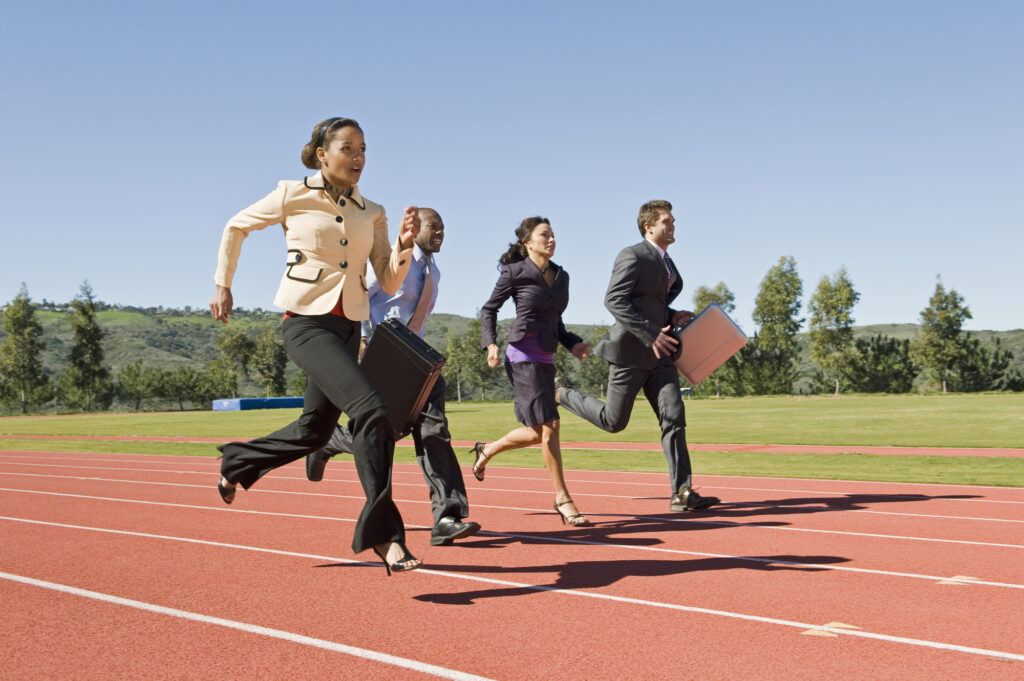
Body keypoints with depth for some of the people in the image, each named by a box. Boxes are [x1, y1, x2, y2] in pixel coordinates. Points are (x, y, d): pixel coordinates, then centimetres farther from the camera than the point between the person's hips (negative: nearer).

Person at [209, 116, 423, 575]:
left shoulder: (371, 214, 9)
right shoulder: (293, 196, -2)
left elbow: (389, 283, 6)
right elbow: (236, 227, 12)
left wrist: (404, 243, -11)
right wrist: (222, 286, 13)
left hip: (348, 328, 6)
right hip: (307, 324, -6)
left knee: (314, 431, 15)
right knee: (370, 409, -24)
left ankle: (236, 464, 44)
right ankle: (382, 533, -19)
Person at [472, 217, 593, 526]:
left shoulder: (561, 276, 14)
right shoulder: (515, 272, -3)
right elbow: (488, 309, 4)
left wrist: (573, 344, 7)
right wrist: (491, 343, -10)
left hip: (546, 359, 7)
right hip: (523, 356, -7)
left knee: (538, 434, 8)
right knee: (549, 426, -11)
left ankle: (487, 449, 34)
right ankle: (562, 499, -2)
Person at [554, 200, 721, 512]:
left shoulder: (666, 262, 18)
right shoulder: (633, 256, -12)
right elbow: (614, 300, -21)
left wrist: (673, 316, 7)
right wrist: (650, 334, -25)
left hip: (658, 353, 8)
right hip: (631, 351, -8)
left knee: (674, 417, -4)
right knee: (613, 421, 3)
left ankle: (682, 493, -5)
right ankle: (561, 393, 27)